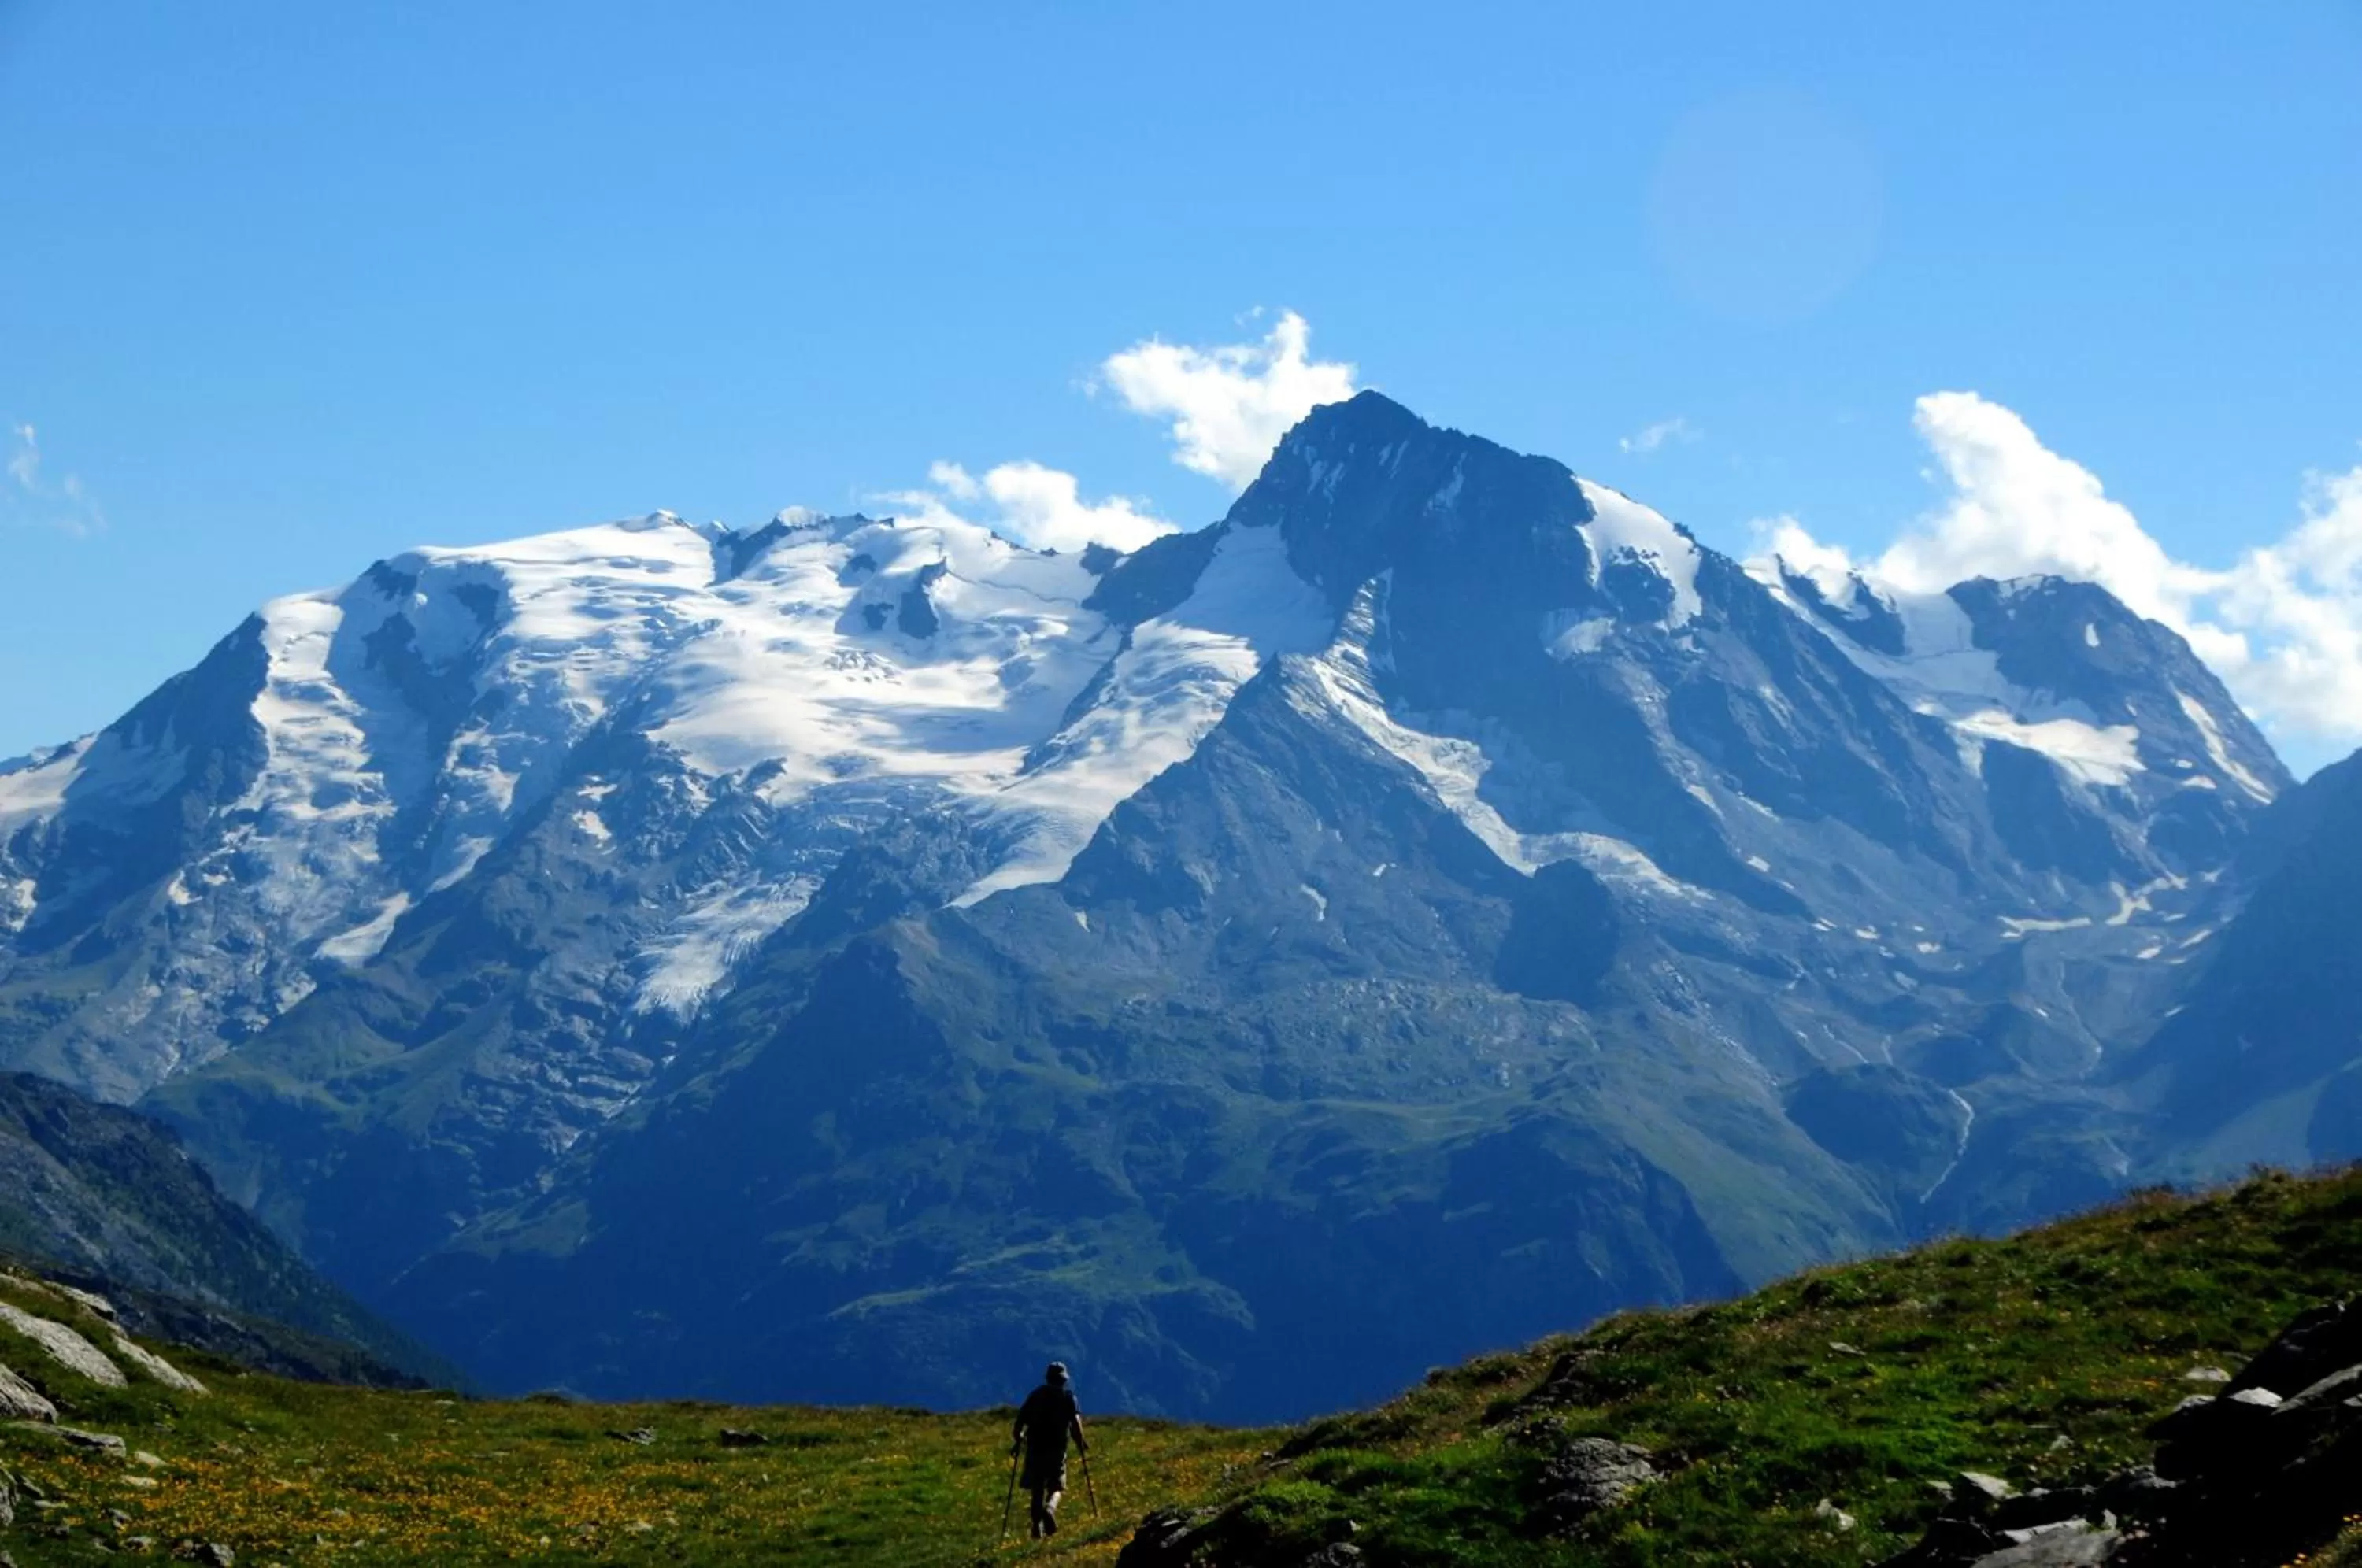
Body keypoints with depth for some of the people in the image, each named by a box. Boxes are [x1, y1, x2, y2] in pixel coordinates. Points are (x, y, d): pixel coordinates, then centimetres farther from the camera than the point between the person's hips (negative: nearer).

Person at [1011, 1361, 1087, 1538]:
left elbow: (1021, 1419, 3)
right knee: (1056, 1486, 7)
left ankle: (1037, 1528, 5)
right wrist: (1080, 1443, 4)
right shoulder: (1068, 1397, 4)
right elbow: (1075, 1421, -8)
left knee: (1036, 1489, 11)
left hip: (1035, 1448, 2)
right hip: (1057, 1449, -2)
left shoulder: (1035, 1395, 9)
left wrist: (1017, 1441, 16)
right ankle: (1050, 1509, -25)